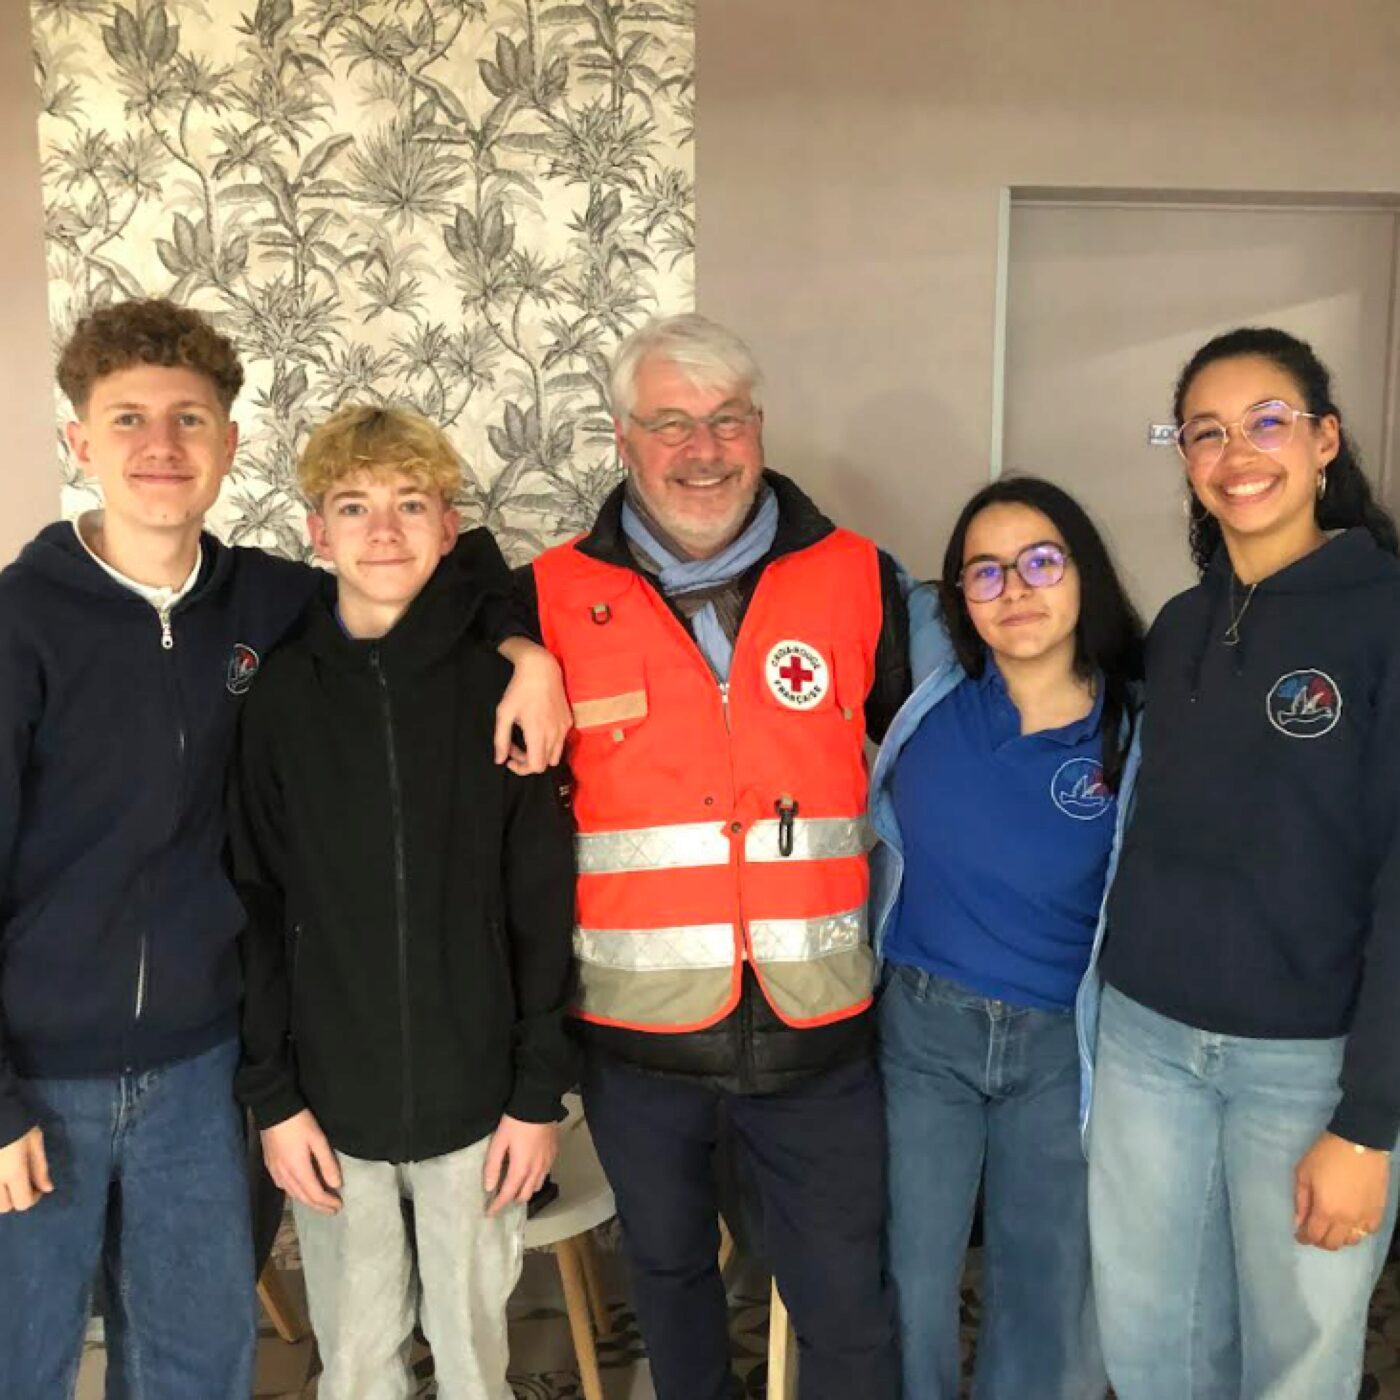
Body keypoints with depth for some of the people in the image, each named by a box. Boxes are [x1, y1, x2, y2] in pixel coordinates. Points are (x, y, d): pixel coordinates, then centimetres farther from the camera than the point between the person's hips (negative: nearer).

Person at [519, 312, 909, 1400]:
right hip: (635, 1027, 1)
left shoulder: (859, 579, -2)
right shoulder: (553, 599, -4)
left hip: (816, 1025, 0)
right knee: (667, 1269, 23)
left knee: (847, 1307, 11)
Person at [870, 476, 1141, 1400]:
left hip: (1064, 1048, 0)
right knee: (912, 1283, 14)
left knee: (1052, 1290, 17)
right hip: (921, 1028, 1)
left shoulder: (1139, 730, -11)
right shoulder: (929, 683, -8)